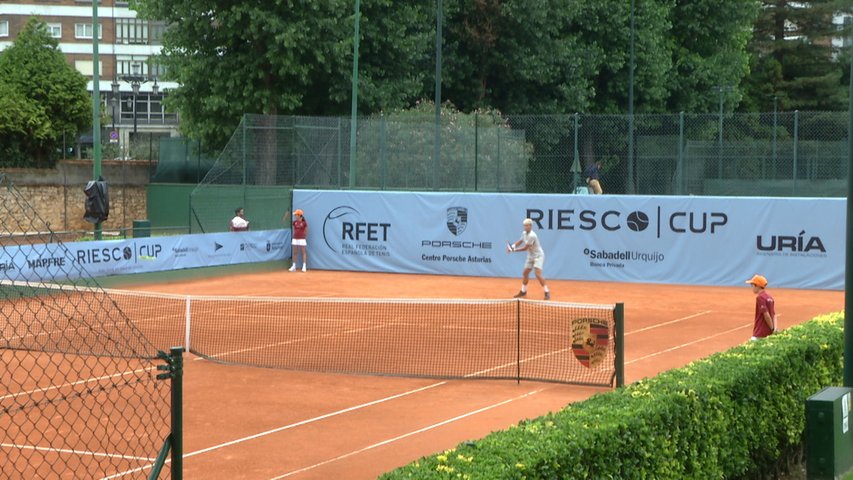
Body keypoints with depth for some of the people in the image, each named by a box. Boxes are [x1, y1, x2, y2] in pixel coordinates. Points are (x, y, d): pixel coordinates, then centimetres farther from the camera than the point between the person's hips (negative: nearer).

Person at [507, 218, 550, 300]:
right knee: (525, 273, 14)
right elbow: (520, 242, 14)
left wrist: (514, 250, -16)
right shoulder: (524, 233, 2)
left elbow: (525, 248, -22)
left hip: (538, 256, -9)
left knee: (538, 274, -21)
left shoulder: (532, 236, -26)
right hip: (530, 257, 9)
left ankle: (547, 292, -16)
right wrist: (512, 246, -5)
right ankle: (523, 291, 32)